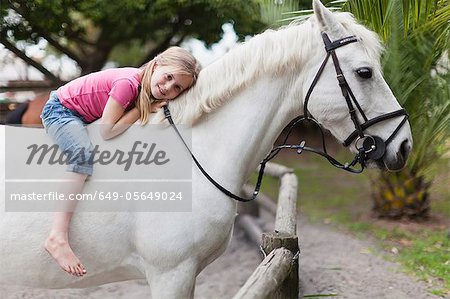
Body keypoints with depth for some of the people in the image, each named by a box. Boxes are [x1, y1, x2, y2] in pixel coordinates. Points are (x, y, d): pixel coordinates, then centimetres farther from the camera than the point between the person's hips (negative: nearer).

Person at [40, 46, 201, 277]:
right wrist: (142, 108, -26)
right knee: (84, 153, -30)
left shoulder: (148, 92, -7)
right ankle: (57, 238, -37)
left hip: (83, 118, 9)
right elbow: (108, 131, -32)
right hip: (60, 110, -9)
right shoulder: (128, 83, -32)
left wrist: (149, 109, -17)